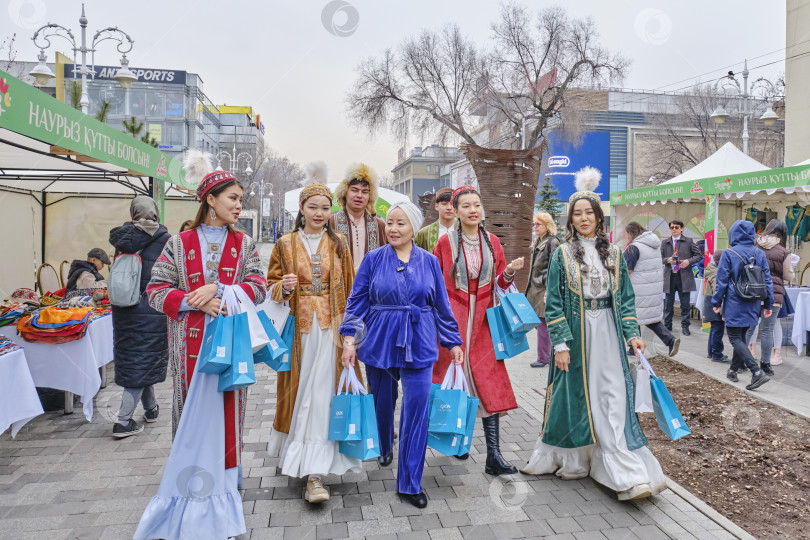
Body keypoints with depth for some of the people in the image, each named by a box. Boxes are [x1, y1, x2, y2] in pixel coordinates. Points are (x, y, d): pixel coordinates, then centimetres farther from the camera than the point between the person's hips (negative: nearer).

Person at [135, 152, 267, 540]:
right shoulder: (180, 243, 4)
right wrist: (196, 302, -15)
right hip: (191, 344, 0)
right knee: (193, 410, 6)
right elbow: (156, 290, 0)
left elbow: (258, 288, -3)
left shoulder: (244, 245, 7)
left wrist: (219, 290, -17)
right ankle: (192, 478, 20)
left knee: (226, 410, 4)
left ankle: (221, 480, 18)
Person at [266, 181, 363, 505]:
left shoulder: (338, 244, 7)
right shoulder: (285, 244, 7)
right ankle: (295, 453, 29)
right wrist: (284, 288, -13)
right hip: (298, 326, 1)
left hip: (330, 326, -1)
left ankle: (315, 472, -2)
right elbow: (272, 284, 10)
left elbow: (349, 287, 7)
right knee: (299, 390, 5)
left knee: (322, 394, -5)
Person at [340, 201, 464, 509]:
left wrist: (453, 342, 9)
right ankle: (384, 447, 48)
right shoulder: (374, 259, 0)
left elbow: (441, 306, 9)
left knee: (416, 410, -4)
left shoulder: (429, 261, 3)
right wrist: (350, 338, -10)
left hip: (418, 344, 0)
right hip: (380, 341, 0)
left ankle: (410, 484, 9)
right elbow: (357, 301, 0)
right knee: (383, 402, 15)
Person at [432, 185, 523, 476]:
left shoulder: (492, 242, 7)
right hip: (453, 318, -2)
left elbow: (500, 283, 11)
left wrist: (509, 272, -8)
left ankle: (493, 457, -2)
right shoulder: (446, 242, -1)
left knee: (489, 383, -4)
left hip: (483, 320, 2)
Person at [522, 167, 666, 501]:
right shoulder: (563, 254, 0)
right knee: (574, 396, 6)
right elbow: (554, 303, -4)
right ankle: (571, 460, 26)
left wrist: (632, 334, -1)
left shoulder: (613, 254, 8)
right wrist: (560, 344, -10)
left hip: (607, 335, 2)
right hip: (576, 334, -2)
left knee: (614, 399, -3)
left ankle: (627, 476, 0)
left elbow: (625, 297, 10)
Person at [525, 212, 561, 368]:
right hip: (535, 289, 9)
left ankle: (543, 358, 6)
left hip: (545, 290, -9)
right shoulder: (537, 242, 15)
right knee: (541, 323, 12)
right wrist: (530, 287, 19)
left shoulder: (553, 242, -11)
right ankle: (547, 355, 22)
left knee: (543, 324, -3)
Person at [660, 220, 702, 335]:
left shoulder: (688, 241, 4)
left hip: (684, 277, -2)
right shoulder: (665, 243, 10)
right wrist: (667, 260, -10)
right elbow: (660, 258, 11)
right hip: (669, 276, 2)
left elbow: (699, 255, 4)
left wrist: (689, 261, -13)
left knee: (685, 304, 3)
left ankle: (685, 326, 15)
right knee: (669, 303, 8)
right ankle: (667, 326, 19)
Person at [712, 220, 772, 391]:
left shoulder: (729, 254, -11)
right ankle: (733, 370, 26)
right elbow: (767, 281, 7)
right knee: (741, 337, 17)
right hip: (753, 306, 6)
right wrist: (768, 304, 14)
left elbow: (721, 281, -8)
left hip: (735, 305, -5)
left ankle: (757, 372, -14)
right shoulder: (760, 254, 3)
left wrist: (716, 302, 1)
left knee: (735, 339, -1)